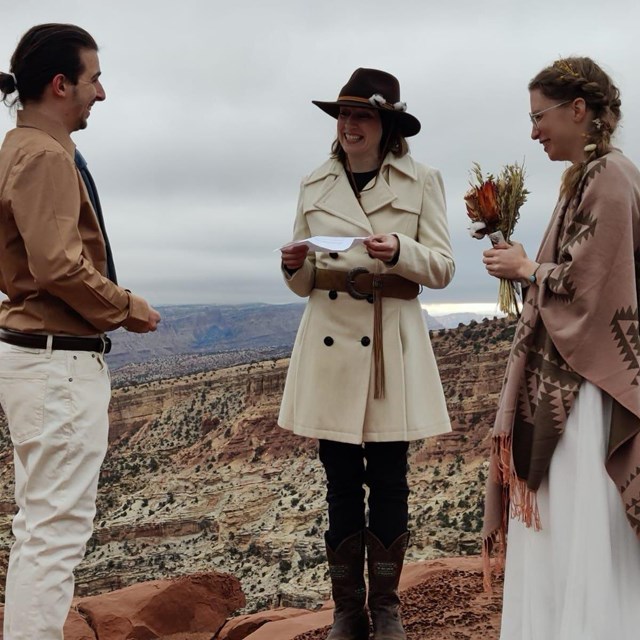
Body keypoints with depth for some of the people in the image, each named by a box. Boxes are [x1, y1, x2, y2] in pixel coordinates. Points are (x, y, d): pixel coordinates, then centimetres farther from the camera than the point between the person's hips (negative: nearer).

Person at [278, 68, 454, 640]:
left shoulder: (421, 182, 3)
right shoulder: (315, 185, 11)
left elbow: (443, 269, -1)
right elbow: (303, 284, 13)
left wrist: (399, 252, -19)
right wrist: (294, 266, -9)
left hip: (392, 346, -2)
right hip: (330, 346, 2)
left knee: (388, 483, 2)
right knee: (341, 486, 6)